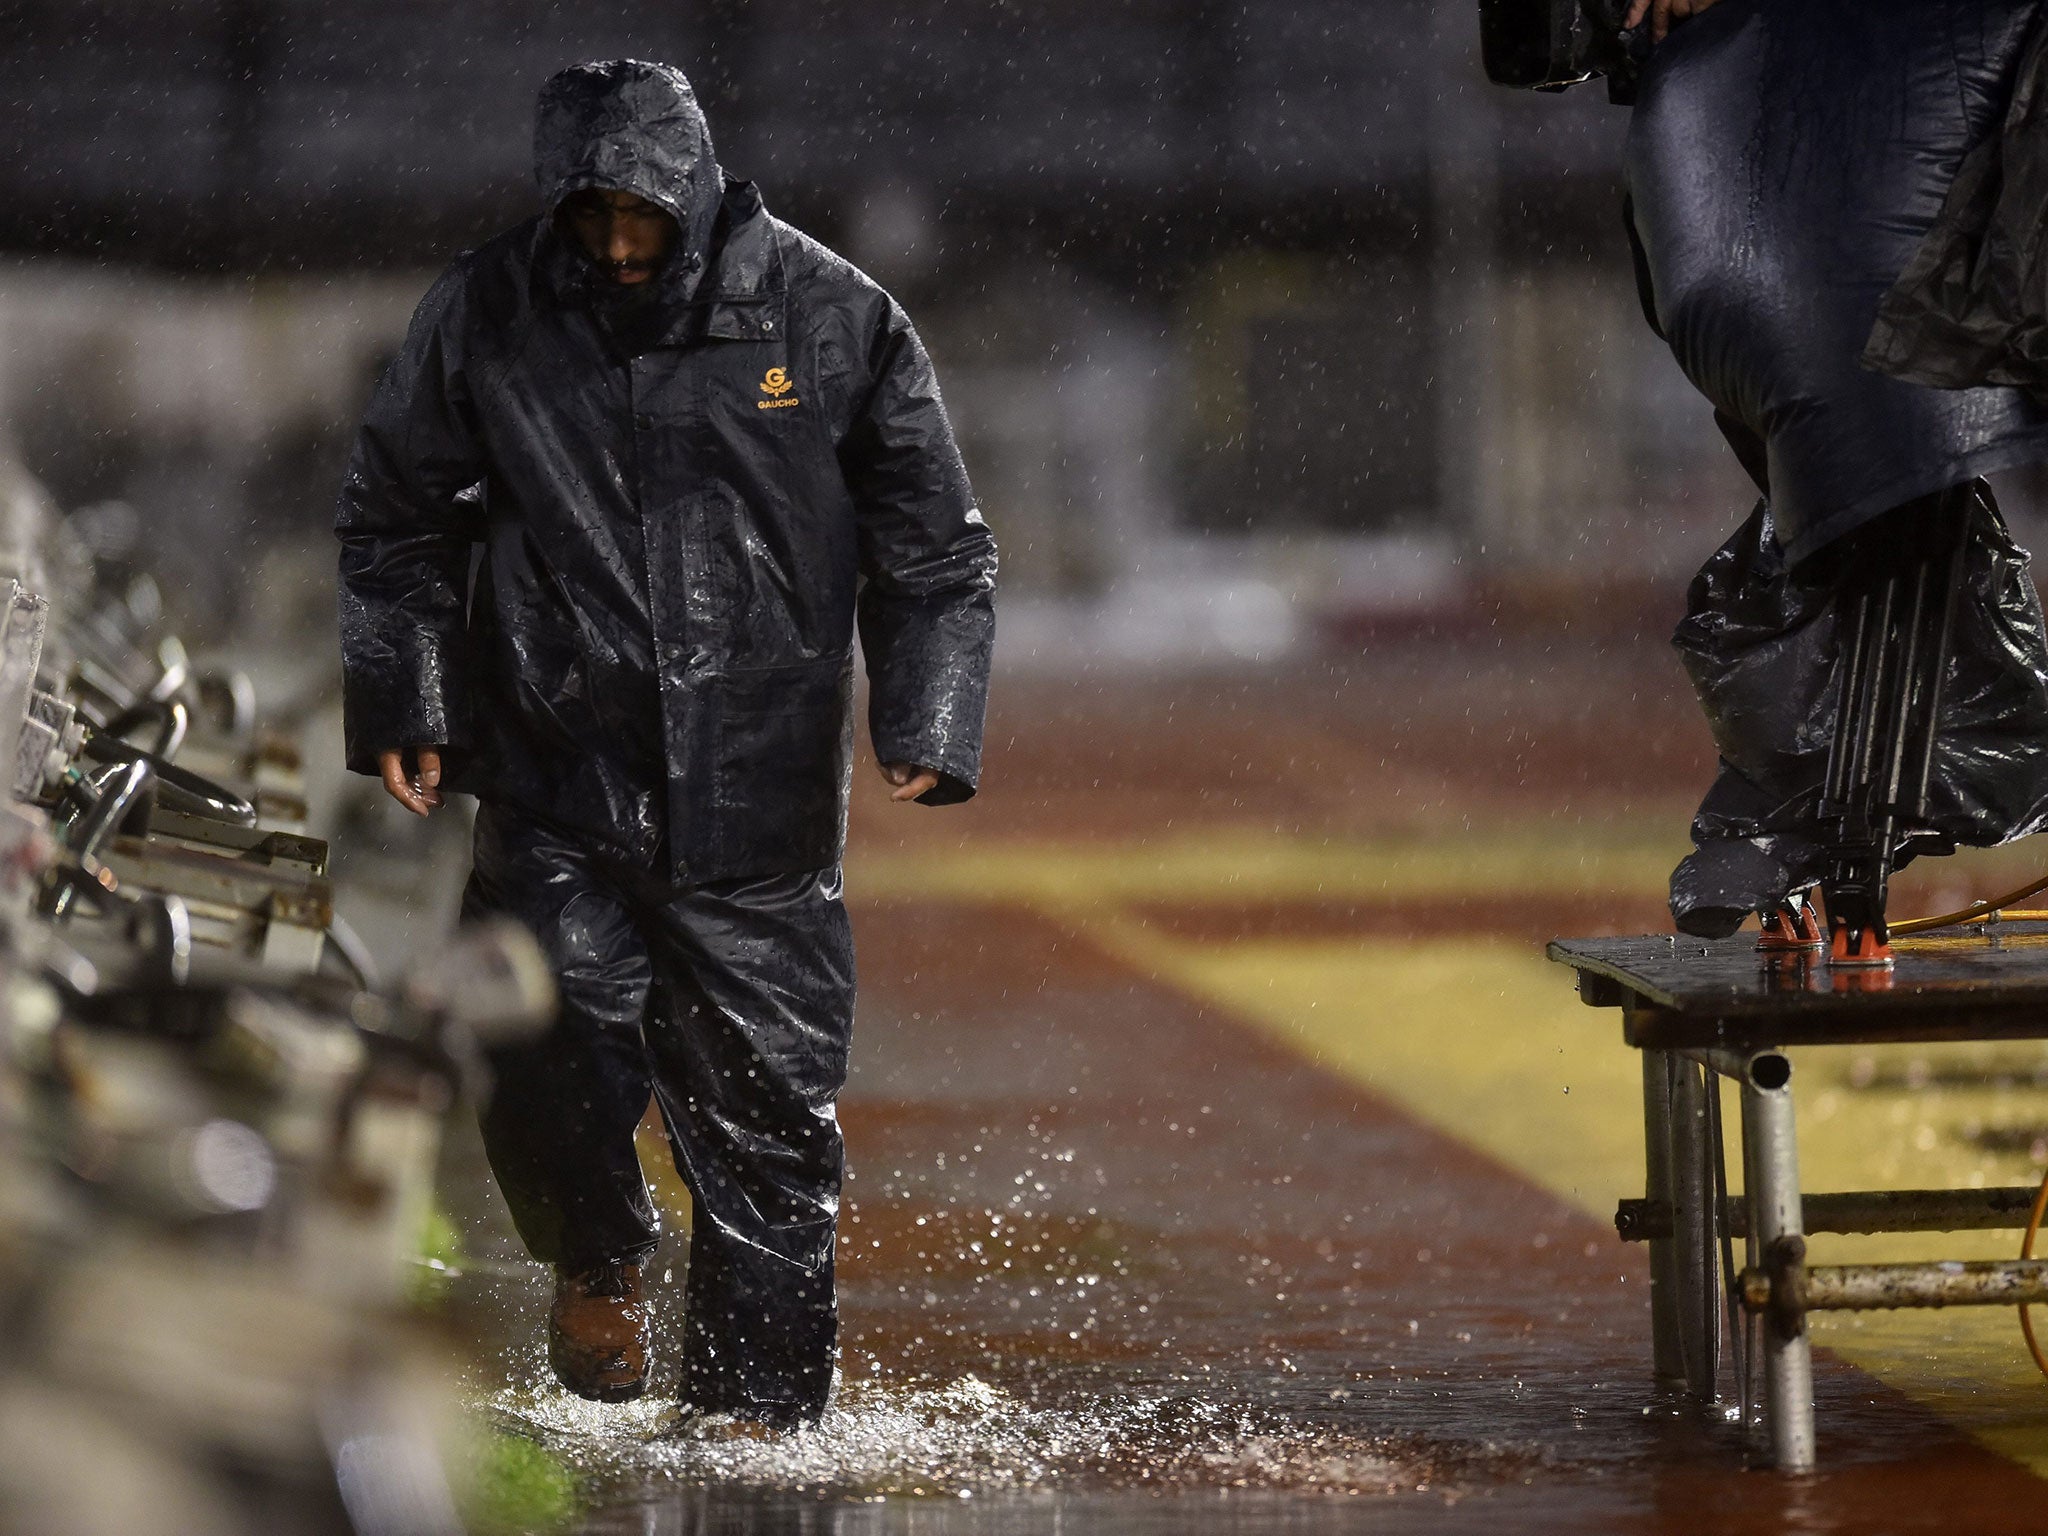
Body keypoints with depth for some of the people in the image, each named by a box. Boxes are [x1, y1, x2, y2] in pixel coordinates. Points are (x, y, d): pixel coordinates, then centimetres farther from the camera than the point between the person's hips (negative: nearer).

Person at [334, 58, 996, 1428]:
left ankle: (762, 1423, 15)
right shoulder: (489, 321, 1)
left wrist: (929, 726, -6)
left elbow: (935, 551, 6)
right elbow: (394, 526, 14)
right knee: (551, 1067, -15)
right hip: (559, 789, 0)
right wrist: (400, 703, 4)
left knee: (767, 1124, 2)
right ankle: (601, 1265, 18)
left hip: (759, 806, 0)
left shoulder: (832, 321, -1)